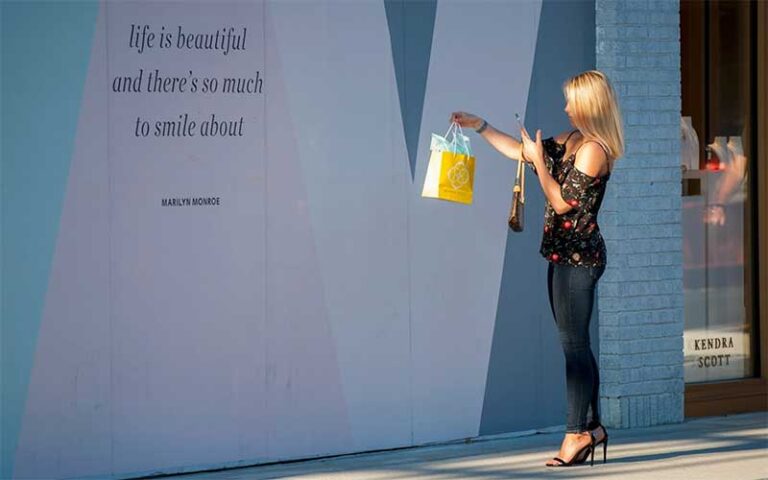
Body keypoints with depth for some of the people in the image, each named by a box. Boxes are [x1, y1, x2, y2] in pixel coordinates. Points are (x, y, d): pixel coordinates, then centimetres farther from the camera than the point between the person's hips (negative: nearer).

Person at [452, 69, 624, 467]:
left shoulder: (592, 150, -14)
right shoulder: (572, 141, 15)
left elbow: (562, 202, -15)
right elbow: (521, 152, 22)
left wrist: (538, 159, -13)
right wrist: (479, 127, 20)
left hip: (578, 255, -10)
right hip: (564, 253, 10)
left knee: (574, 342, -10)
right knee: (576, 344, 10)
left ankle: (577, 432, -9)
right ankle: (591, 426, 14)